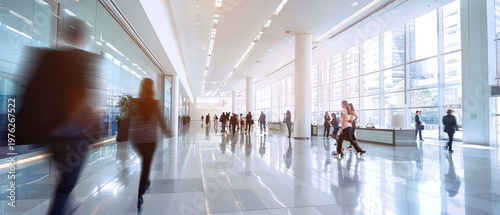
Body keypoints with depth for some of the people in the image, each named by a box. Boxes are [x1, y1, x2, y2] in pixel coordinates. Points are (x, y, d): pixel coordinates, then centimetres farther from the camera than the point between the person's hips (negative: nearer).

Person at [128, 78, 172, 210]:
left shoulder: (133, 102, -5)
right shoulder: (155, 103, -8)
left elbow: (129, 118, 0)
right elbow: (160, 120, -4)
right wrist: (167, 132, 10)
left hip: (136, 138, 3)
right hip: (150, 139, -2)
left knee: (144, 161, 26)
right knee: (146, 164, 5)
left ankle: (146, 182, 43)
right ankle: (140, 195, 0)